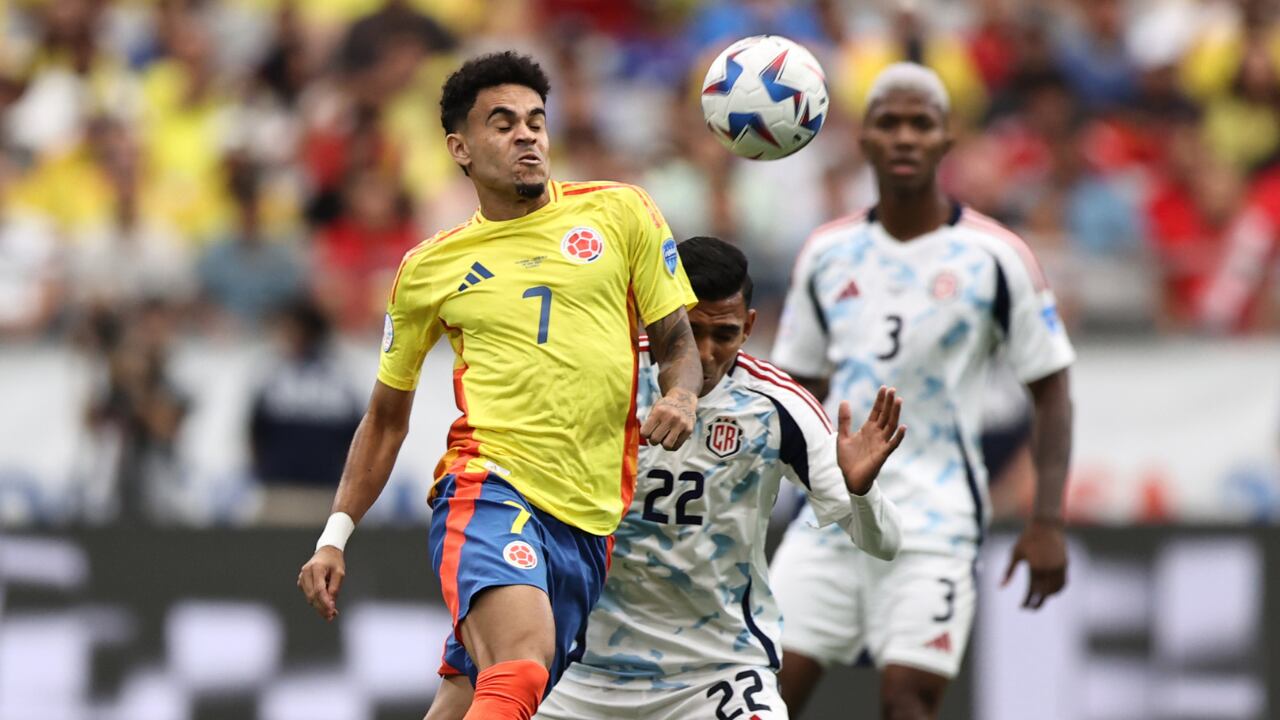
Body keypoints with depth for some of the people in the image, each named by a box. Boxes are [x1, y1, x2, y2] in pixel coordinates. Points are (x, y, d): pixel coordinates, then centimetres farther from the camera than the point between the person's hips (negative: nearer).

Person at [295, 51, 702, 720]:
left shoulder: (620, 213, 9)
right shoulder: (428, 269, 10)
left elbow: (676, 341, 15)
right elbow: (386, 418, 19)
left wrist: (680, 397, -8)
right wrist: (335, 536, 12)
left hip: (590, 515, 2)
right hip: (489, 487, -2)